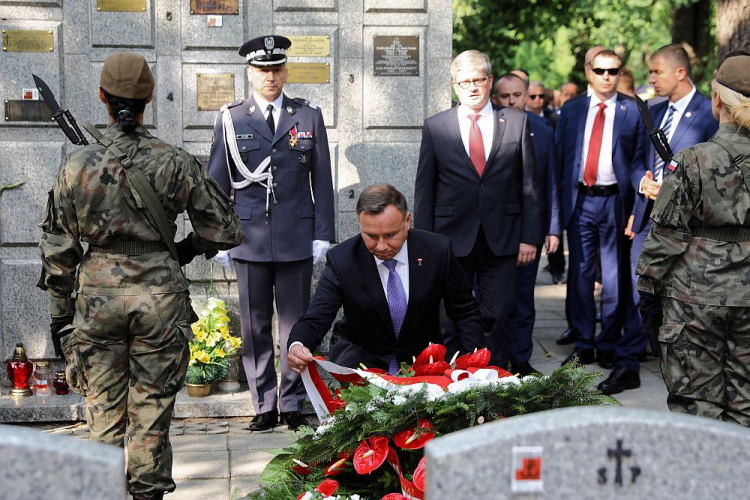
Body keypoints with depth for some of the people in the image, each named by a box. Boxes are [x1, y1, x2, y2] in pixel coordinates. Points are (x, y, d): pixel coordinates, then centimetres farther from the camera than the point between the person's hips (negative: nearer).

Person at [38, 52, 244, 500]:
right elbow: (224, 231, -1)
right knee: (152, 411, 10)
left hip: (97, 296, 0)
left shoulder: (77, 166, -4)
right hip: (160, 294, 0)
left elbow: (58, 248, 2)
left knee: (104, 409, 11)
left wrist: (60, 311, 13)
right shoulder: (176, 163, -6)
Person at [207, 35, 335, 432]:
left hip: (297, 238, 0)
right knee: (255, 327, 5)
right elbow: (216, 183, 8)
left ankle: (293, 405, 14)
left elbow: (322, 180, 7)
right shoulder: (230, 120, 6)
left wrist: (323, 234, 1)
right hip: (250, 238, 0)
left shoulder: (309, 117, 8)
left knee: (295, 324, 5)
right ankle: (264, 406, 14)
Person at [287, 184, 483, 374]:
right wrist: (298, 345, -39)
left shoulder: (439, 251, -11)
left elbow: (465, 313, -1)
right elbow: (316, 319, -16)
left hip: (422, 360, 1)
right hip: (361, 359, -1)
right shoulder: (341, 260, -13)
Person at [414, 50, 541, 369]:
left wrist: (530, 237, 0)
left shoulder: (516, 122, 6)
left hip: (501, 241, 0)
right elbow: (424, 189, 5)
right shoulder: (435, 126, 5)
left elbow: (529, 184, 6)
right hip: (452, 238, 0)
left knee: (499, 318, 2)